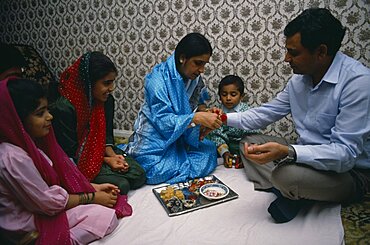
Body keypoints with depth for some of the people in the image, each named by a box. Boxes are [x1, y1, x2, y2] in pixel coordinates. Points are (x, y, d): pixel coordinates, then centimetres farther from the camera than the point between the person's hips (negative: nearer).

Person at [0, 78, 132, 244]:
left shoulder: (26, 141, -1)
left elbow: (58, 174, 7)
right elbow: (49, 202, -22)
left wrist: (93, 187, -2)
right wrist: (92, 197, -12)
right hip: (29, 228, -9)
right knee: (107, 217, -17)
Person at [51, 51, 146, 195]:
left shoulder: (107, 100, -4)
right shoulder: (64, 109, -24)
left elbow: (107, 135, 6)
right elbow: (71, 153, -16)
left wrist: (113, 155, -13)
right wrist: (106, 160, -18)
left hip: (100, 152, 7)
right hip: (77, 162, -7)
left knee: (138, 175, -9)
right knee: (120, 185, -22)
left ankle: (92, 185, 4)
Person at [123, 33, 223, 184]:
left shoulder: (195, 77, -1)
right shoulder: (158, 79, -23)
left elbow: (199, 102, 13)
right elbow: (163, 121, -27)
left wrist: (205, 113, -10)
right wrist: (197, 118, -36)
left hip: (181, 136, 7)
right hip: (155, 138, -7)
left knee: (209, 150, -9)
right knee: (158, 173, -23)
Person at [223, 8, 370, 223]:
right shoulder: (300, 78, 0)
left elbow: (345, 153, -28)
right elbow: (266, 113, 9)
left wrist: (287, 153, -42)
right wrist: (226, 119, 1)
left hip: (350, 171, -7)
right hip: (307, 155, 8)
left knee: (287, 173, -35)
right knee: (248, 143, 5)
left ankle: (293, 196, 0)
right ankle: (290, 193, -9)